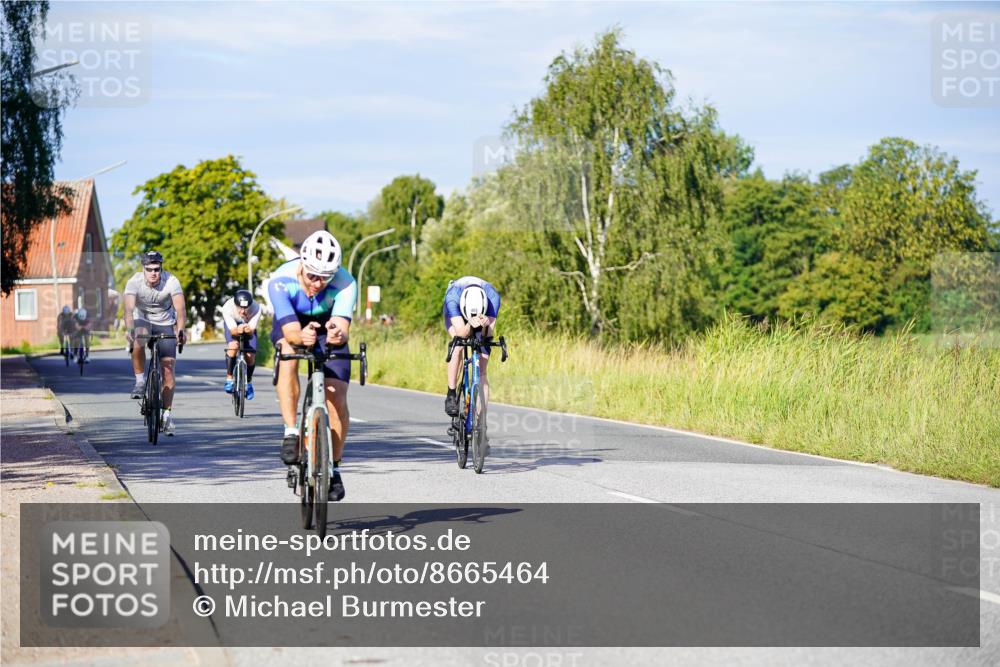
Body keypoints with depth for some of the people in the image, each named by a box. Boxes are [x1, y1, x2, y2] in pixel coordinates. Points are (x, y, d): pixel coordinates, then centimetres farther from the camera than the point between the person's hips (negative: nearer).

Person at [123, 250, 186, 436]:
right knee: (138, 343, -36)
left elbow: (180, 308, -35)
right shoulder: (134, 282, -25)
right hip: (142, 321, 0)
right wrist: (129, 329, -57)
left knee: (168, 368, -6)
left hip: (165, 324, 0)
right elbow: (129, 308, -38)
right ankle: (140, 381, -14)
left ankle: (167, 414, 3)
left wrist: (180, 330, -53)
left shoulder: (171, 281, -24)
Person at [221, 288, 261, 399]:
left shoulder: (256, 308, -37)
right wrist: (238, 330, -60)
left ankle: (249, 382, 19)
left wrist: (249, 330, -58)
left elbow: (252, 333, -35)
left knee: (250, 356, -10)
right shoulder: (227, 307, -38)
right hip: (232, 324, -1)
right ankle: (229, 379, -14)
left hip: (248, 325, 1)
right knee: (233, 346, -30)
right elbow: (232, 330, -37)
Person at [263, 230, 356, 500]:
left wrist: (339, 334, -68)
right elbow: (290, 331, -41)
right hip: (291, 324, 0)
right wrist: (301, 336, -64)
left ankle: (334, 468, 5)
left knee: (337, 398, -13)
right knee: (289, 352, -36)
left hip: (328, 327, 0)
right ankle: (291, 432, -31)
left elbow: (343, 327, -44)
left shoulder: (345, 283, -34)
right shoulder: (280, 281, -35)